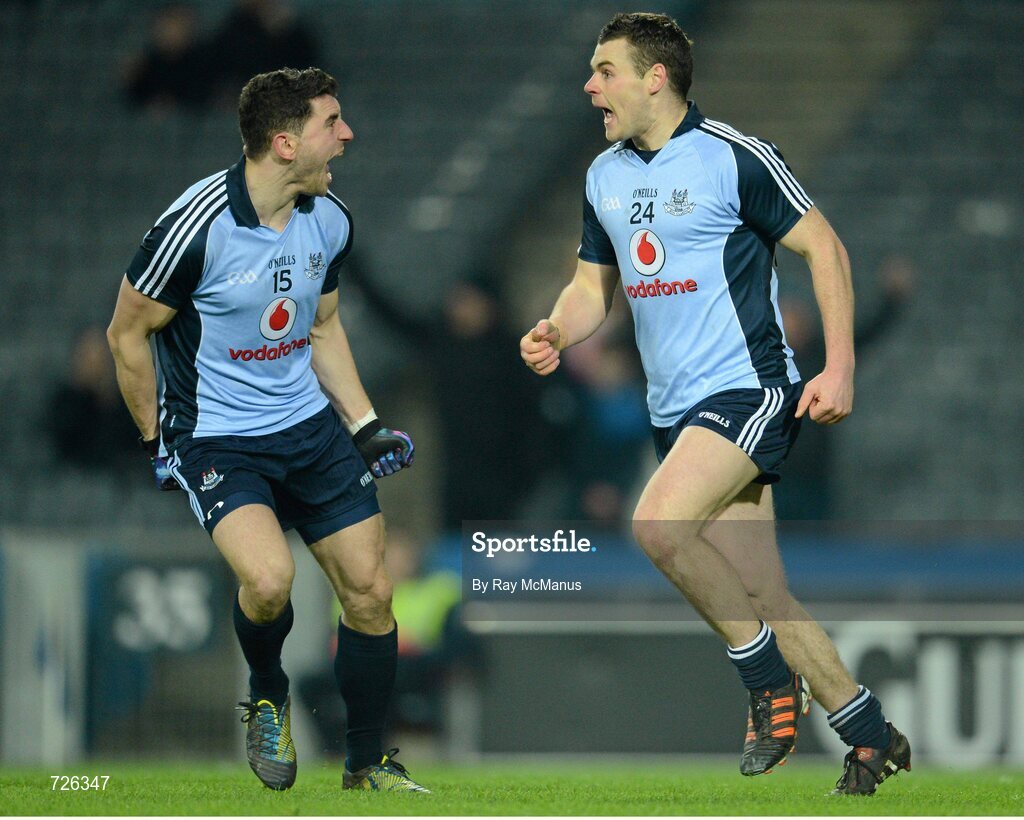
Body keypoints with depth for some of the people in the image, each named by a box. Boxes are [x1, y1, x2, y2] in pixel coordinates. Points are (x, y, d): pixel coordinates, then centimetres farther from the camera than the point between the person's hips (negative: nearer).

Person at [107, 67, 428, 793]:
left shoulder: (330, 221, -1)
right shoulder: (196, 224, -21)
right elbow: (127, 334, -8)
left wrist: (366, 426, 10)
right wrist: (159, 445, -4)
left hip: (310, 424, 6)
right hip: (216, 438, -6)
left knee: (370, 590, 1)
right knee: (269, 578, -28)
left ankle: (368, 766, 19)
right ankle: (268, 698, 5)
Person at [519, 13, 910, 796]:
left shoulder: (734, 157, -10)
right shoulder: (603, 177, 11)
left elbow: (824, 247, -6)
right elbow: (593, 283, 20)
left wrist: (840, 367, -13)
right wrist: (557, 333, -3)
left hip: (749, 388, -7)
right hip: (677, 408, 7)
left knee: (658, 522, -27)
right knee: (762, 595, 2)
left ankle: (769, 675, -11)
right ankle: (871, 734, 12)